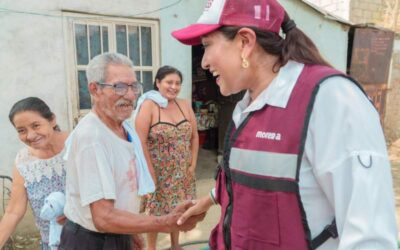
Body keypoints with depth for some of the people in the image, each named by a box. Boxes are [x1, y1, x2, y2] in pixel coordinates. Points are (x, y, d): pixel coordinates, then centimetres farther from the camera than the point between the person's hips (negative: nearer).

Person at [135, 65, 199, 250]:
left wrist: (192, 164, 3)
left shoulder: (185, 105, 4)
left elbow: (194, 136, 9)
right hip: (158, 172, -4)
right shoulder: (148, 105, -12)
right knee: (155, 213, 9)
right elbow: (140, 142, -16)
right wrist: (150, 172, -17)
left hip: (182, 172, 5)